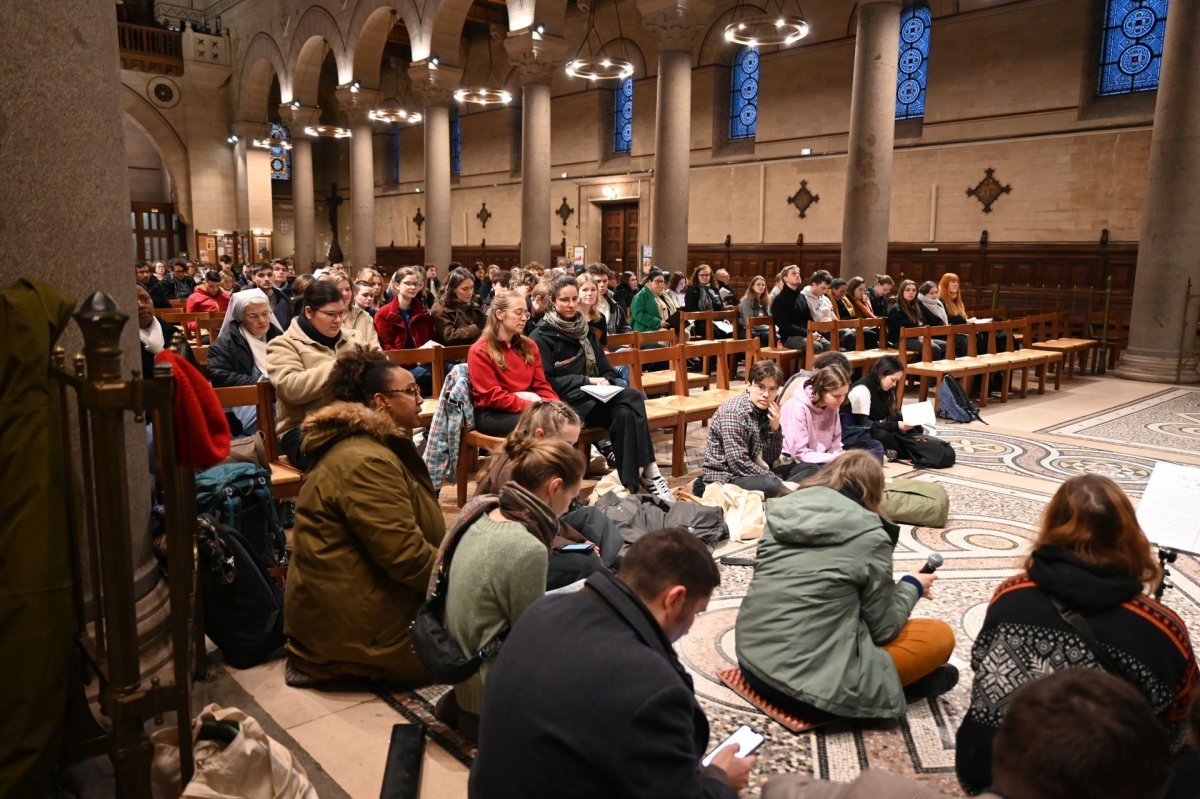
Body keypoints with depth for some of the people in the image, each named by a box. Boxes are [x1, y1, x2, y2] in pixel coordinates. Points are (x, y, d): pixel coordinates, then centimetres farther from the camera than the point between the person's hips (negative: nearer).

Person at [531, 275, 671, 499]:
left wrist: (604, 381, -4)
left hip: (596, 397, 6)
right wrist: (587, 381, -15)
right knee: (632, 397, -29)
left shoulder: (583, 328, 20)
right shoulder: (542, 336, -1)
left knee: (626, 413, -31)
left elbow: (605, 368, 20)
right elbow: (546, 381, -9)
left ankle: (633, 483, -29)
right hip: (566, 402, -6)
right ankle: (647, 472, -28)